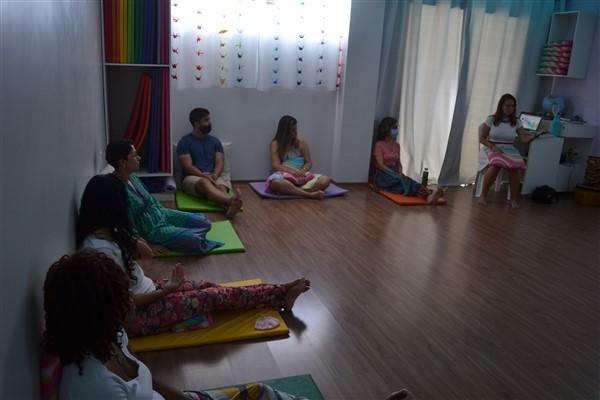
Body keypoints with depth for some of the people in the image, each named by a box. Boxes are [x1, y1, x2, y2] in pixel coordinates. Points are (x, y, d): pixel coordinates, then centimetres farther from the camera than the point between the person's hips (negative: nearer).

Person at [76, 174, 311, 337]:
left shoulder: (106, 233, -1)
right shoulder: (102, 250, -30)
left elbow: (143, 252, 14)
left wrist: (133, 242, -7)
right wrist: (168, 289, -16)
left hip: (147, 290, 9)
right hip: (135, 316, -9)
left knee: (207, 287, 5)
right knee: (214, 296, -8)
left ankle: (280, 294, 11)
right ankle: (281, 296, 7)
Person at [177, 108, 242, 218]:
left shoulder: (215, 141, 16)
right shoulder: (185, 142, 1)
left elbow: (219, 162, 5)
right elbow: (187, 166, -8)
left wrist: (215, 175, -17)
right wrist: (204, 175, -23)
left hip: (213, 177, 4)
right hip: (193, 178, -4)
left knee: (222, 185, -33)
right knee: (205, 183, -39)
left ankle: (229, 207, -67)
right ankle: (231, 200, -68)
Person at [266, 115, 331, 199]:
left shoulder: (302, 143, 13)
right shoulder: (276, 144, 5)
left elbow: (309, 163, 11)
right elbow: (275, 165, -4)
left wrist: (302, 171, -12)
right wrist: (294, 172, -17)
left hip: (301, 174, 3)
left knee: (325, 180, -25)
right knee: (275, 182, -41)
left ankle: (291, 190, -37)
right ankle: (309, 194, -38)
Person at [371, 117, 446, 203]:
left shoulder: (397, 145, 15)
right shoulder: (379, 145, -7)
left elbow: (398, 162, 15)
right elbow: (380, 165, -14)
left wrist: (400, 173, -7)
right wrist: (395, 174, -23)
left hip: (394, 173, 6)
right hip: (382, 175, -6)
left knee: (405, 180, -28)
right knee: (404, 181, -33)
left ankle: (429, 195, -56)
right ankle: (428, 195, -58)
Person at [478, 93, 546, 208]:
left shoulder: (516, 122, 10)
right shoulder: (491, 119, 2)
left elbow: (525, 139, 2)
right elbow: (482, 138, 1)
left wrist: (536, 134, -16)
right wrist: (493, 146, -15)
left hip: (509, 150, 2)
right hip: (492, 149, -2)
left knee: (516, 166, -33)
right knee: (495, 164, -39)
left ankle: (514, 198, -18)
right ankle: (483, 195, -23)